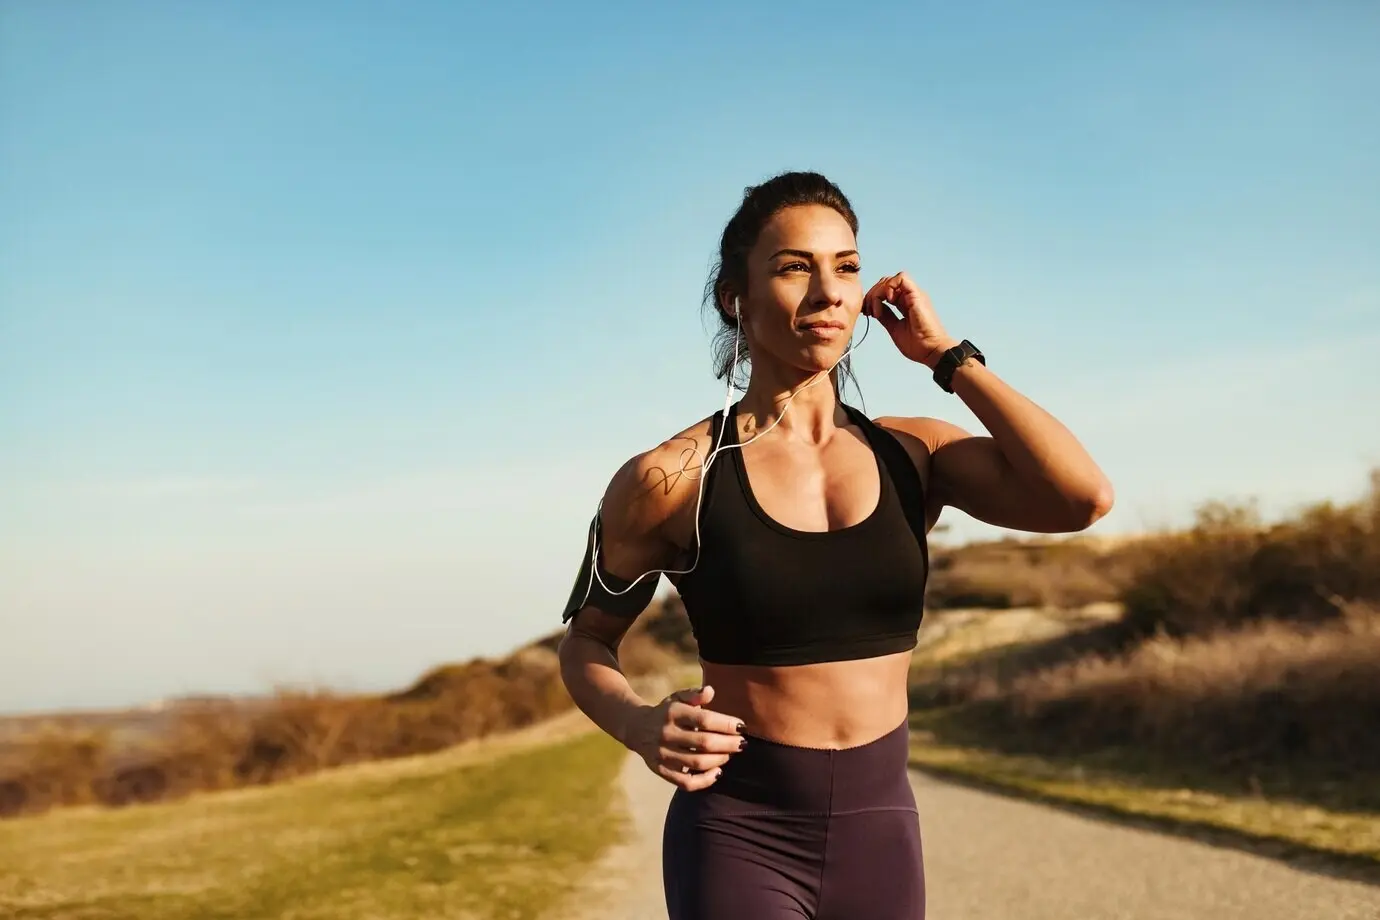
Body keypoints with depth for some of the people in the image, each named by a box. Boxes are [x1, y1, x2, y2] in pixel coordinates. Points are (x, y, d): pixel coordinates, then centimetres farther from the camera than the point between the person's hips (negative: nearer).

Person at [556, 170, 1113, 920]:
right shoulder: (672, 478, -8)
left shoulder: (913, 456, 1)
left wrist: (947, 356, -8)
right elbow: (585, 643, 5)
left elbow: (1084, 498, -14)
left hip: (879, 831, 4)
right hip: (739, 838, -3)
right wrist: (640, 726, -17)